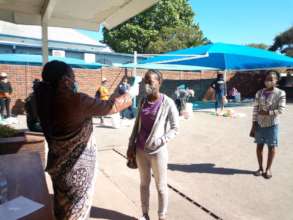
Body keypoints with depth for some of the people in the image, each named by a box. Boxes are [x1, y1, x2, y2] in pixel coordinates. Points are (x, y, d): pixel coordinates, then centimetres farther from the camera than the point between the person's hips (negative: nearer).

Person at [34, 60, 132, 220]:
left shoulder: (47, 100, -4)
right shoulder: (77, 100, -24)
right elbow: (111, 107, -14)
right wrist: (127, 97, 2)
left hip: (59, 163, 7)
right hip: (77, 166, -7)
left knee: (63, 204, 25)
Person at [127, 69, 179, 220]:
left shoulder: (167, 103, -12)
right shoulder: (143, 101, 3)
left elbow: (175, 128, -9)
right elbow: (137, 124, 9)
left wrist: (160, 141, -21)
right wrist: (131, 145, 7)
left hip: (157, 152, -5)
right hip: (140, 150, 5)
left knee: (161, 186, 10)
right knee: (144, 183, 18)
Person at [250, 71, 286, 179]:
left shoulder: (280, 93, -7)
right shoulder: (259, 93, 3)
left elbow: (281, 110, -11)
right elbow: (255, 109, 2)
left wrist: (267, 112, -21)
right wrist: (253, 124, 0)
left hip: (272, 125, -3)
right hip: (259, 124, 3)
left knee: (271, 147, 7)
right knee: (259, 145, 9)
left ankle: (268, 169, 22)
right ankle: (260, 168, 24)